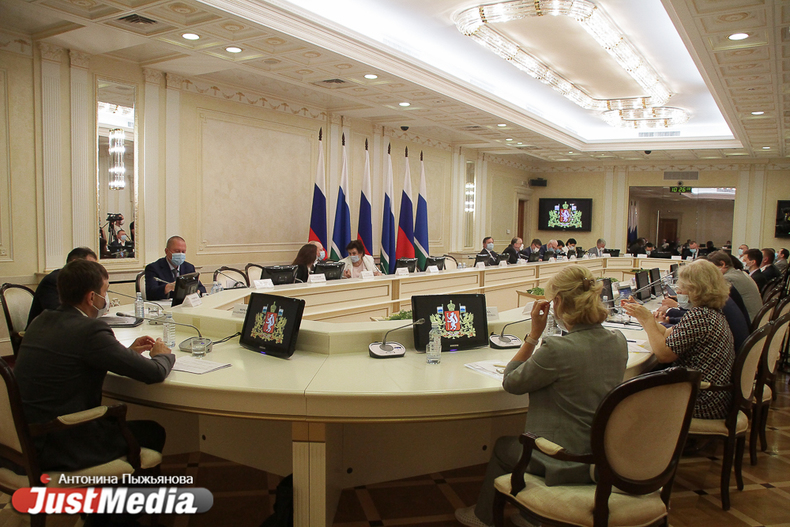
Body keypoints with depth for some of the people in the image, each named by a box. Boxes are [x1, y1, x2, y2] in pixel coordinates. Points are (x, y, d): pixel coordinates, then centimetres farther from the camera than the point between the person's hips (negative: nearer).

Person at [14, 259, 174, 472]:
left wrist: (128, 351, 18)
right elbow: (155, 373, -17)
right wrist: (162, 355, 5)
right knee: (153, 432, 7)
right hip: (59, 449, -9)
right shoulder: (90, 330, -21)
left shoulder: (40, 321, 5)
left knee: (116, 420, 28)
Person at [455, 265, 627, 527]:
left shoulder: (557, 349, -29)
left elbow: (510, 383, -13)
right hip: (602, 455, 7)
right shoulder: (618, 342, -6)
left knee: (502, 447, 22)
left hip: (564, 462, -7)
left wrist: (534, 333, -14)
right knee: (517, 442, 30)